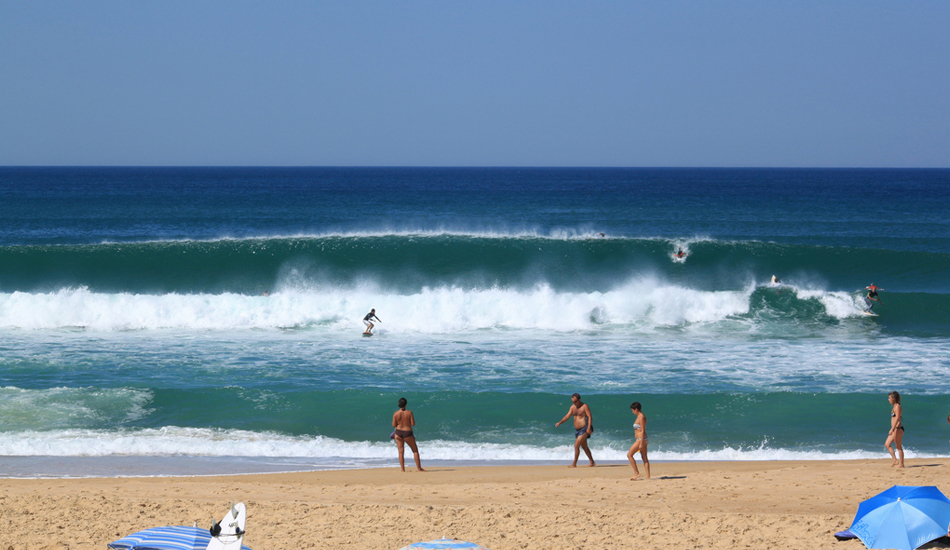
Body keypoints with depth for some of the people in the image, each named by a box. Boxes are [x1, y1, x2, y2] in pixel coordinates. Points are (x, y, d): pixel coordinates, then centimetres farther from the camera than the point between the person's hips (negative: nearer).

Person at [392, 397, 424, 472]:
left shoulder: (395, 414, -7)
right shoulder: (409, 413, -12)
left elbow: (394, 425, -3)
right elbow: (413, 424, -10)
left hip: (398, 432, 2)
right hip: (407, 433, -2)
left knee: (401, 452, 8)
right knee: (415, 450, 11)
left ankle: (403, 469, 4)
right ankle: (419, 468, 10)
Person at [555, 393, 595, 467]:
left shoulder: (584, 406, -11)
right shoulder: (573, 407, 9)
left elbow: (590, 417, -17)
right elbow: (567, 416, 4)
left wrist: (589, 428, -28)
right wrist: (560, 422, -11)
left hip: (584, 429, -8)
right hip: (577, 430, 9)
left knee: (576, 445, -14)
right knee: (584, 447, 16)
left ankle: (574, 464, -9)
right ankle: (592, 463, 26)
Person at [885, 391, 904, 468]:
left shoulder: (897, 407, -13)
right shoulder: (894, 407, 16)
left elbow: (897, 418, -21)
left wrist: (892, 429, -26)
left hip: (898, 429, -10)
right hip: (895, 429, 10)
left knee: (898, 447, -4)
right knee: (887, 444, 8)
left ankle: (901, 464, 1)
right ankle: (895, 460, 8)